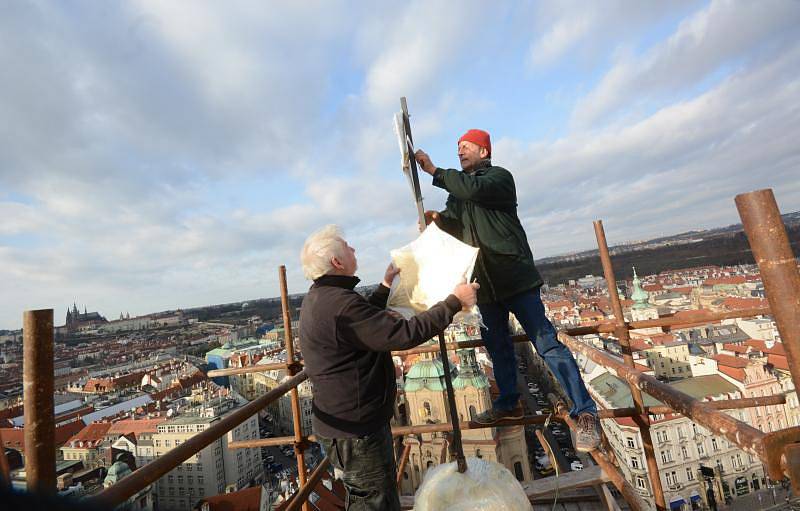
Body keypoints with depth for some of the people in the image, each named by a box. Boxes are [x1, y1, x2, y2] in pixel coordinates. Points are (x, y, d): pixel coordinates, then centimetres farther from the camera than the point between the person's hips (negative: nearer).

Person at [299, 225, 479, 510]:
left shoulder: (318, 298, 5)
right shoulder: (339, 305, -30)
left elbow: (365, 320, 18)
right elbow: (405, 334, -31)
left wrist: (386, 285, 23)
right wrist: (454, 302, -20)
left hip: (342, 421, 10)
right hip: (355, 430, -10)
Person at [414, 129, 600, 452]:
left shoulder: (499, 176, -2)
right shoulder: (457, 188, 17)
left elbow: (474, 189, -24)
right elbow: (456, 227, 7)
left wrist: (435, 171, -18)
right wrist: (439, 219, -14)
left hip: (514, 276, -6)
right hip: (483, 282, 7)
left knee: (546, 343, -6)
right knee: (497, 346, 16)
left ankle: (585, 411, 7)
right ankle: (508, 404, 32)